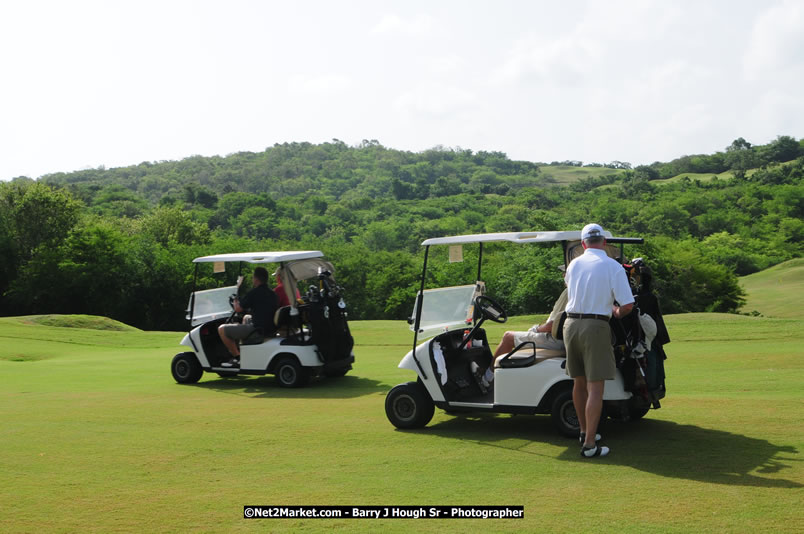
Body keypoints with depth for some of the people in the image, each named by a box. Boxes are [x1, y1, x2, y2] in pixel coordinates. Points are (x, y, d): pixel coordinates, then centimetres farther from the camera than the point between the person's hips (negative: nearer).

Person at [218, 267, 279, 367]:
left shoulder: (254, 293, -13)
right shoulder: (273, 294, 10)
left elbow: (238, 309, -7)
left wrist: (236, 302, 15)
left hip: (258, 330, -8)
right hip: (271, 330, 9)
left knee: (222, 329, 1)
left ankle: (237, 357, 0)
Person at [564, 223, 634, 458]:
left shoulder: (573, 264, 9)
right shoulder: (613, 267, -6)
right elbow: (627, 305, -11)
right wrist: (617, 312, 13)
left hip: (571, 324, 5)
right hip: (595, 326, -5)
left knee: (579, 383, 17)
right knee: (595, 387, -5)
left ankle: (585, 431, 30)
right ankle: (589, 443, -9)